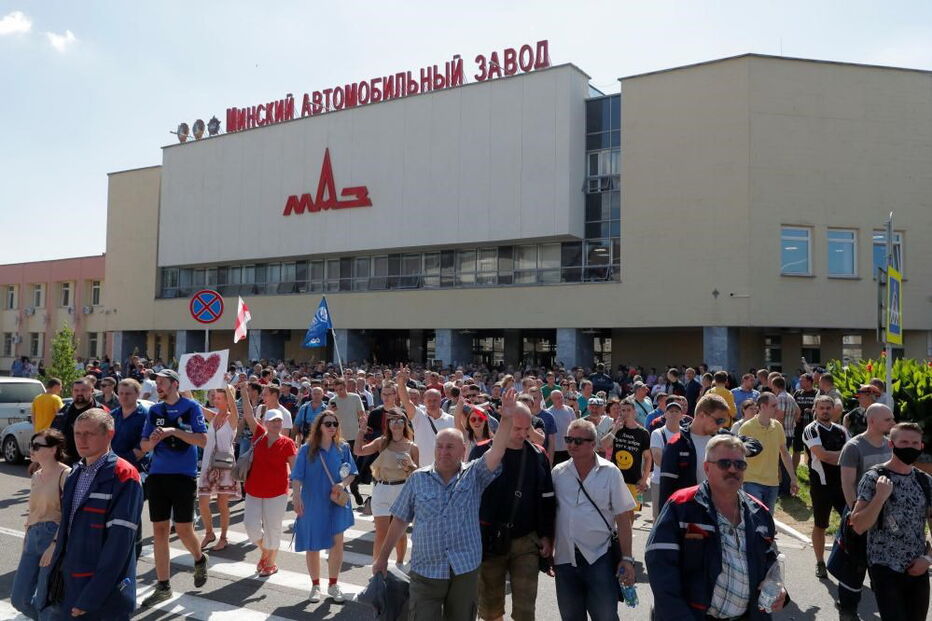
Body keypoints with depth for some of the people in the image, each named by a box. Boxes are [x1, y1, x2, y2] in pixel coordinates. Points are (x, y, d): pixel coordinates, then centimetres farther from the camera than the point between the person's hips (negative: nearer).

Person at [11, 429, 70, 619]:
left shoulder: (65, 474, -11)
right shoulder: (36, 476, 13)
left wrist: (55, 545, -22)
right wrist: (25, 542, 19)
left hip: (55, 537, -8)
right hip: (32, 538, 8)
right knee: (19, 598, 9)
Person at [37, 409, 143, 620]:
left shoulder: (123, 476, -16)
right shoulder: (77, 473, 9)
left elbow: (119, 541, -20)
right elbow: (68, 525, 16)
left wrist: (91, 596, -20)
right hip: (68, 586, 7)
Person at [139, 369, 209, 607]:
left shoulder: (191, 407, -5)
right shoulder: (154, 411, 8)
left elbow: (203, 440, -12)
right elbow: (143, 445, 10)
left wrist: (174, 431, -21)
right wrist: (152, 441, -13)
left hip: (184, 475, -4)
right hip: (157, 475, 4)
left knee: (183, 529, -1)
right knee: (159, 530, 6)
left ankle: (199, 560, 31)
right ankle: (163, 586, 15)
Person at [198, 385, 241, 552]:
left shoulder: (232, 418, -4)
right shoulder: (212, 417, 8)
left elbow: (232, 401, -23)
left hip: (224, 465, -4)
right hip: (207, 464, 4)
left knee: (222, 504, 3)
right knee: (202, 502, 3)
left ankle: (223, 538, 17)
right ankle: (209, 533, 24)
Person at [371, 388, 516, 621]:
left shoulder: (475, 475, -2)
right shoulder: (418, 479, 0)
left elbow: (497, 452, -18)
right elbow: (400, 520, 6)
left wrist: (507, 418, -30)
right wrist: (382, 557, 7)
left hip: (465, 569, 0)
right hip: (425, 571, 0)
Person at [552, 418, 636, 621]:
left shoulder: (610, 472, -5)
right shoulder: (558, 473, 2)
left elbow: (623, 518, -4)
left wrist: (627, 558, -6)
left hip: (600, 558, -3)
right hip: (565, 559, 3)